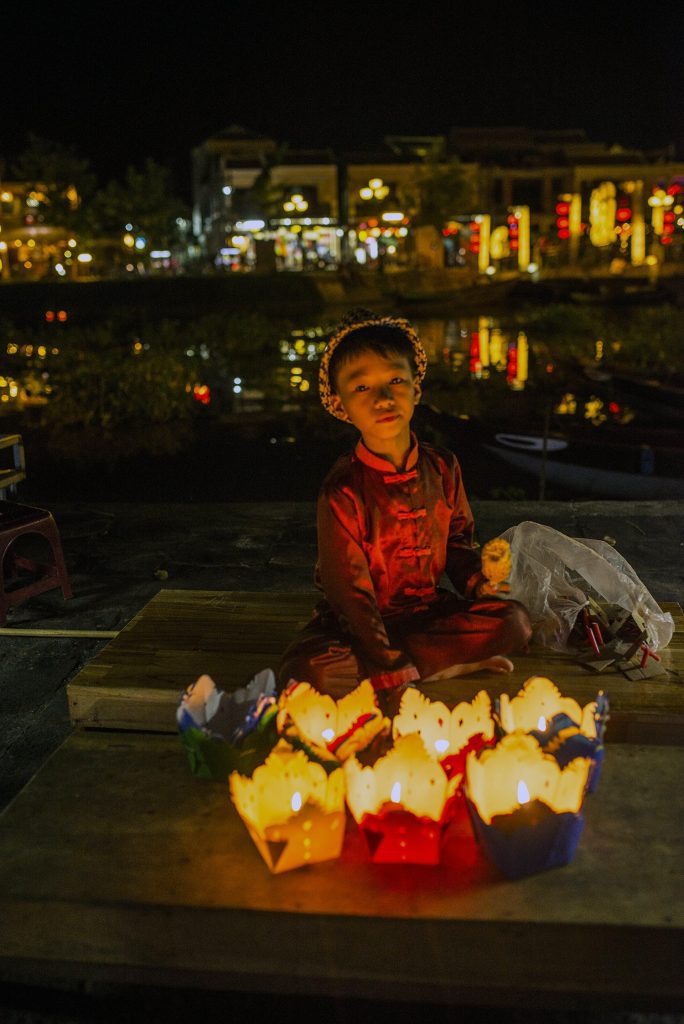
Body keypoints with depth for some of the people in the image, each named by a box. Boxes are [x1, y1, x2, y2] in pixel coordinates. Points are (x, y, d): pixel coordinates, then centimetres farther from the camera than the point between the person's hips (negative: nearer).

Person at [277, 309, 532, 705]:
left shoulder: (442, 468, -4)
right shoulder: (343, 490, -19)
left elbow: (458, 539, 11)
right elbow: (350, 588, -18)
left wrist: (477, 583, -9)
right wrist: (394, 669, -21)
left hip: (426, 608, 4)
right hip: (357, 623, -4)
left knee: (515, 621, -16)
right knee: (306, 671, -32)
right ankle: (449, 664, -20)